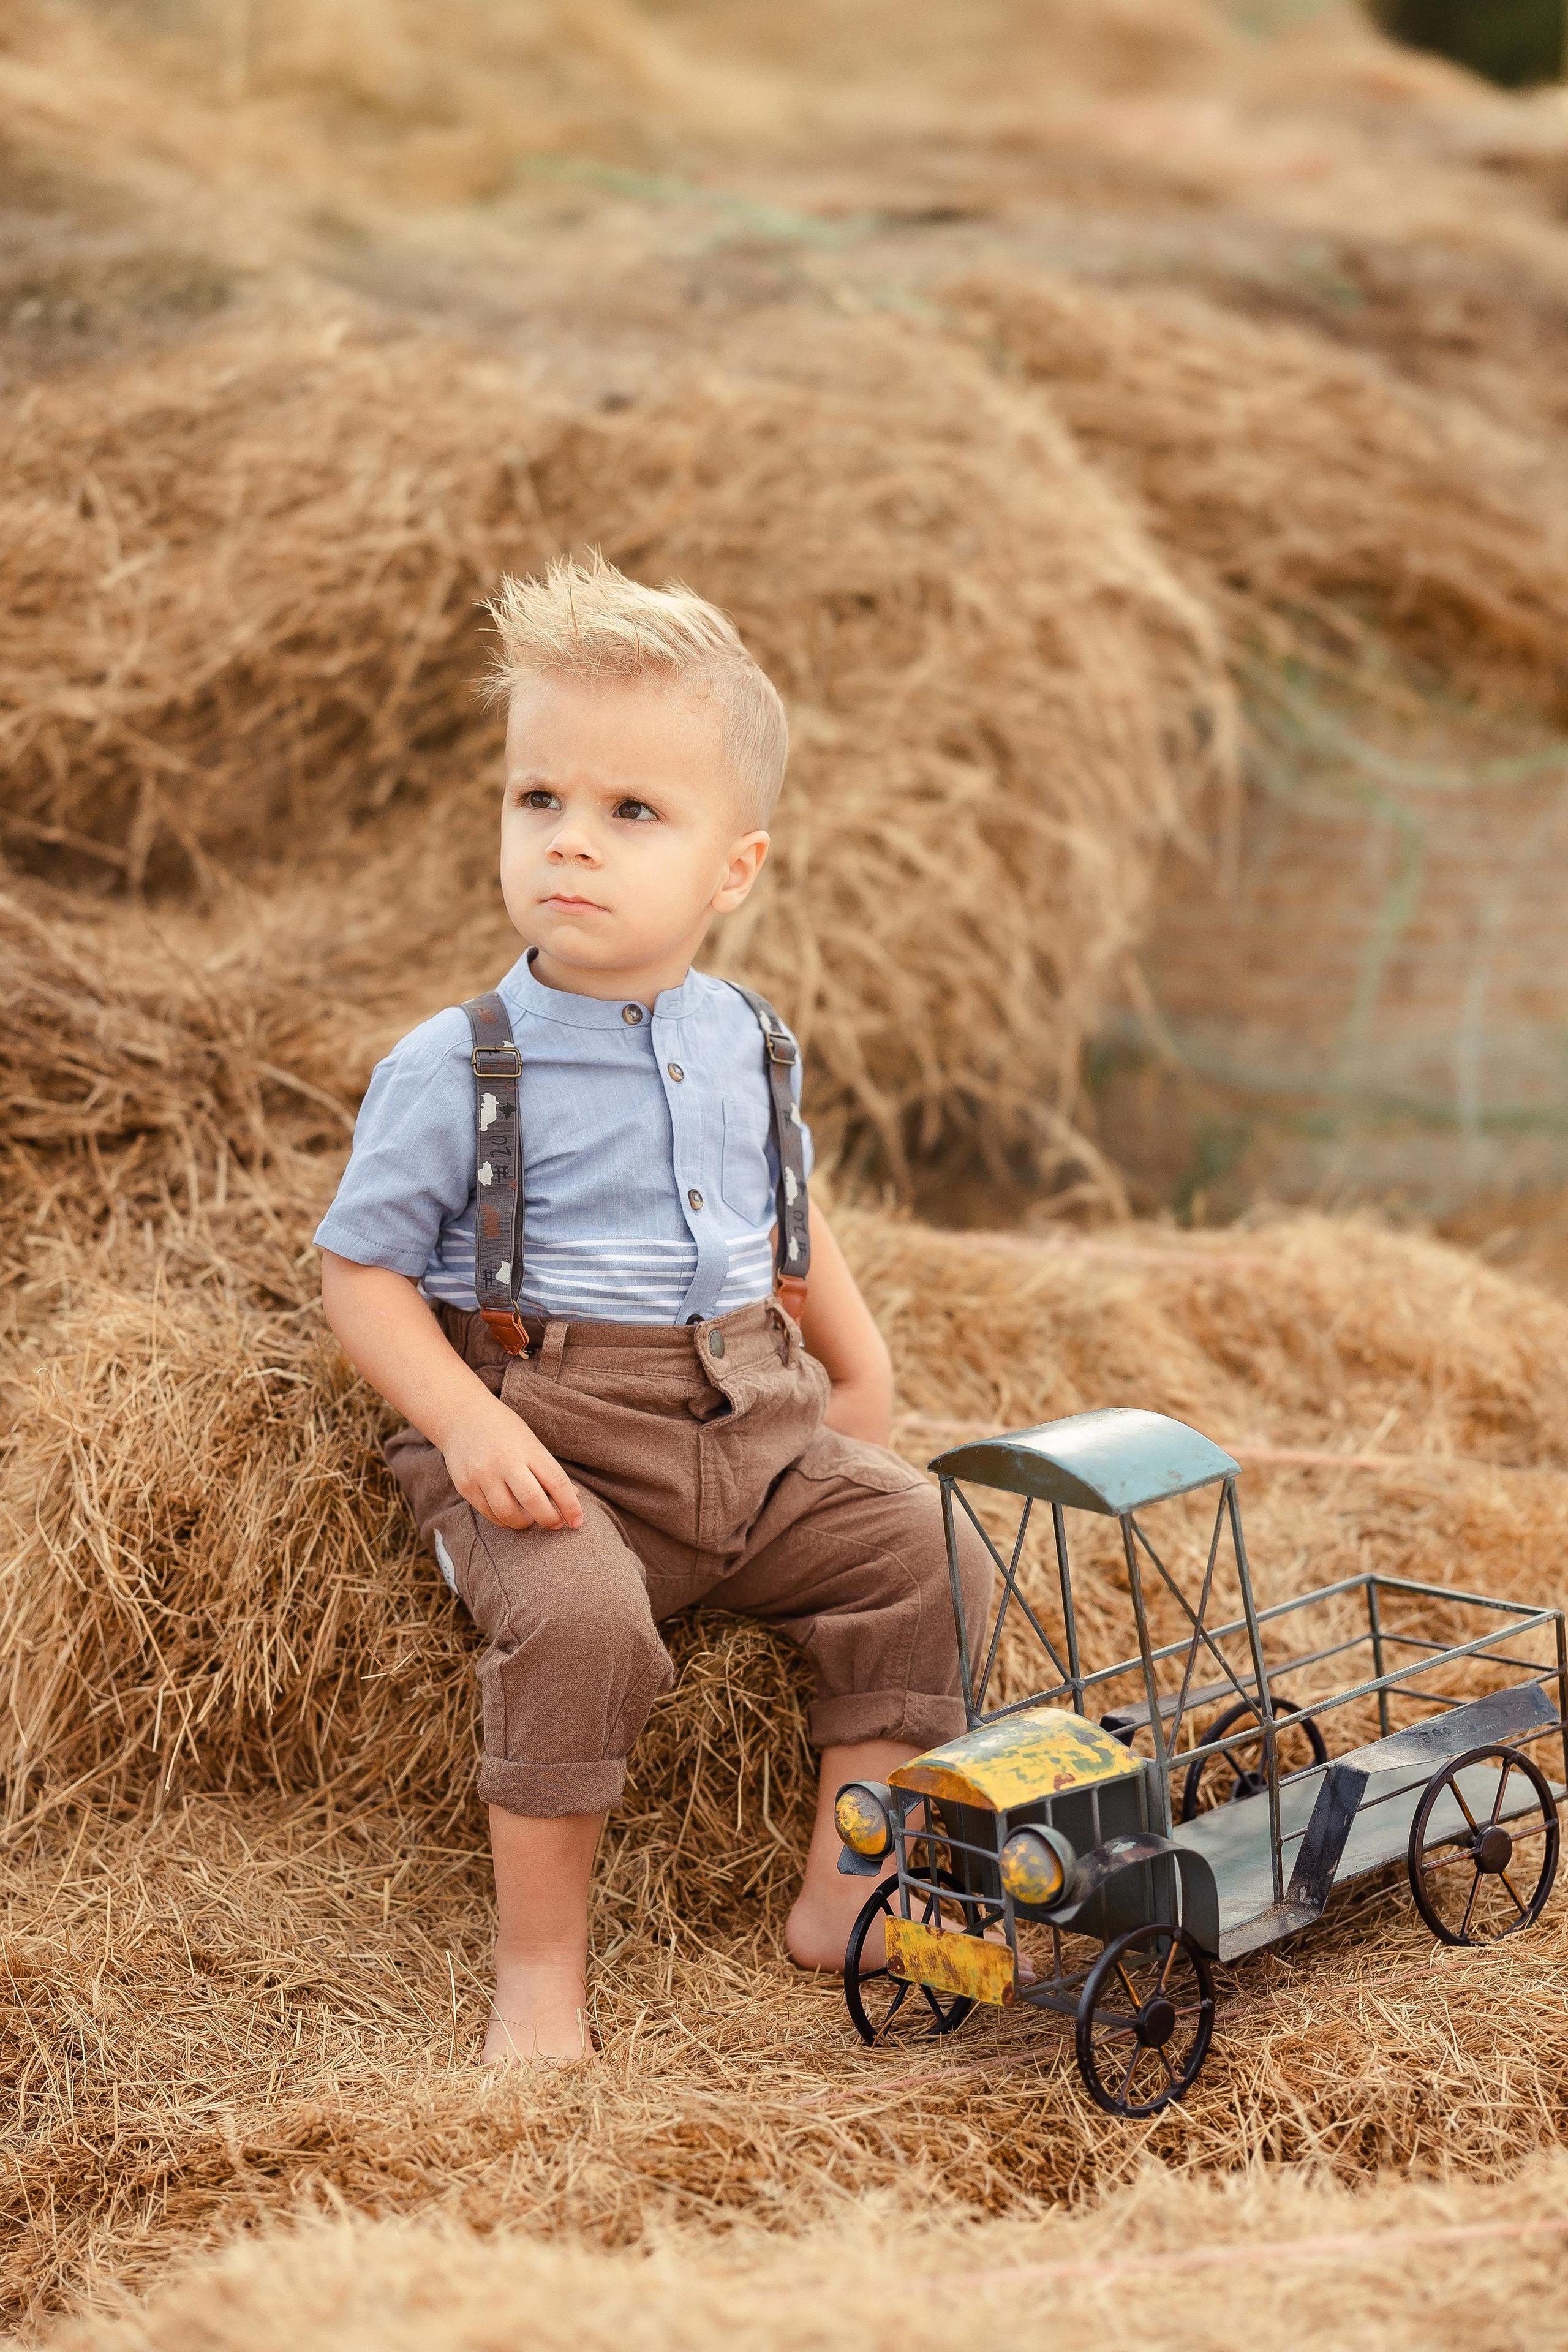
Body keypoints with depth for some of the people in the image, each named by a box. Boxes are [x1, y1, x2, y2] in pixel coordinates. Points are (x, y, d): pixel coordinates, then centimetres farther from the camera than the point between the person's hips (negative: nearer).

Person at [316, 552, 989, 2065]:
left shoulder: (748, 1049, 9)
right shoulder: (452, 1071, -8)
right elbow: (361, 1273, -5)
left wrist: (859, 1375, 20)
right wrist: (465, 1423, -20)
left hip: (756, 1427, 6)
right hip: (549, 1443, -5)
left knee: (921, 1550, -9)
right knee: (580, 1615, -32)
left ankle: (847, 1893, 3)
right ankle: (538, 1967, -16)